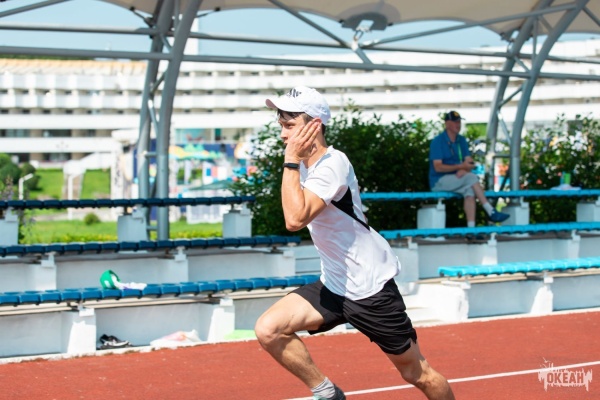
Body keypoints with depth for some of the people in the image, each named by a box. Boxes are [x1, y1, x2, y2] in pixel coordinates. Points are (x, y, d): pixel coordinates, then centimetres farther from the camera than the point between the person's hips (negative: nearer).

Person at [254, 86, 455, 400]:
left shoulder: (332, 164, -21)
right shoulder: (306, 163, 6)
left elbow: (295, 219, -34)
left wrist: (291, 160, -27)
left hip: (370, 288, -8)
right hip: (333, 286, 8)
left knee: (417, 373, 3)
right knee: (268, 330, -11)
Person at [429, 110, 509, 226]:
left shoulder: (461, 140, 12)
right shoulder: (437, 141, -8)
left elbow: (469, 162, 4)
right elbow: (438, 167, -16)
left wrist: (464, 170, -20)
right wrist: (460, 166, -25)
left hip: (459, 178, 6)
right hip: (439, 181, -6)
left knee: (469, 189, -26)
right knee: (471, 177, -27)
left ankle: (471, 228, -35)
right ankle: (491, 212, -28)